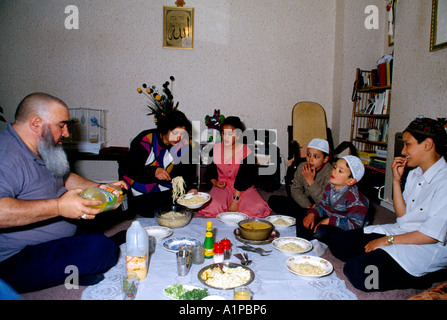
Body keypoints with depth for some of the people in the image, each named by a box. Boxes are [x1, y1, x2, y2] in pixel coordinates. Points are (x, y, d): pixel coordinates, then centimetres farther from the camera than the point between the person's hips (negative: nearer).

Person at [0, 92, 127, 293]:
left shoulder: (44, 152, 12)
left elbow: (66, 178, 23)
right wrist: (59, 207, -37)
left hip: (62, 241, 10)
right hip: (18, 260, -9)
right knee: (101, 248, -26)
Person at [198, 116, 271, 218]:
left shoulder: (246, 152, -10)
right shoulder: (215, 149, -1)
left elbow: (243, 179, -13)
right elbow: (210, 171, 10)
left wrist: (235, 201, -19)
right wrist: (215, 182, -12)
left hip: (243, 188, 0)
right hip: (222, 187, 1)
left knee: (258, 208, -25)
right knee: (212, 208, -31)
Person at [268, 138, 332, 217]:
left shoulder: (329, 172, -17)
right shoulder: (302, 167, -2)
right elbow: (295, 189, 0)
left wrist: (311, 181, -28)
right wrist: (307, 206, -16)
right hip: (304, 203, 6)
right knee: (273, 200, -10)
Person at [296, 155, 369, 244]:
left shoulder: (353, 196, -25)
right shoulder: (330, 187, -2)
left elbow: (355, 224, -25)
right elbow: (322, 206, 12)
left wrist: (329, 221, -26)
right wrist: (312, 214, -9)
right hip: (329, 220, 7)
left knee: (319, 232, -32)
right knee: (301, 222, -5)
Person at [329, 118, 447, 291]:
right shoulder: (414, 173, 9)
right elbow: (402, 215, 8)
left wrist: (388, 240, -14)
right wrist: (396, 180, -1)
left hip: (426, 250, -8)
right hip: (400, 232, 8)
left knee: (357, 271, -24)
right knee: (338, 243, 0)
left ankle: (421, 277, -4)